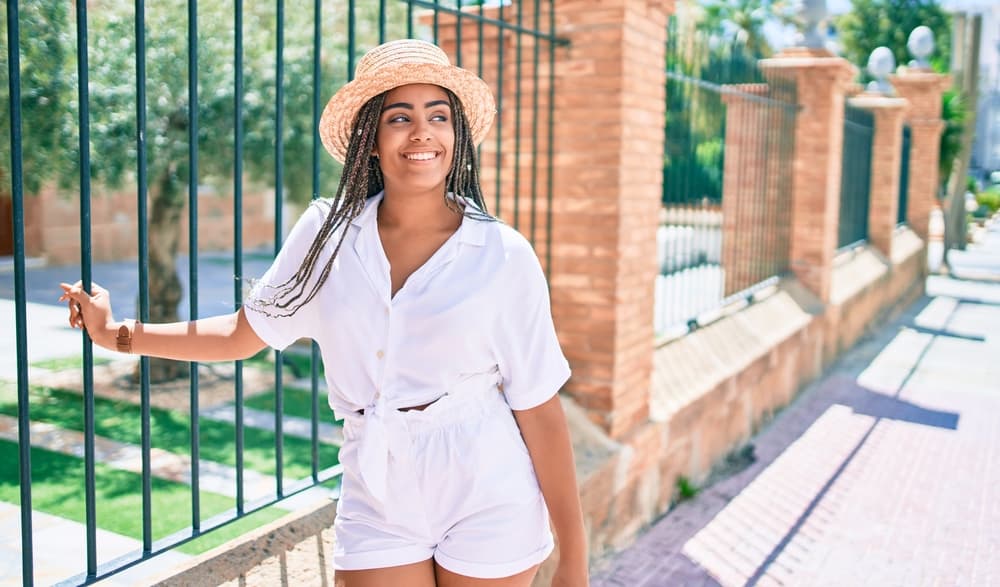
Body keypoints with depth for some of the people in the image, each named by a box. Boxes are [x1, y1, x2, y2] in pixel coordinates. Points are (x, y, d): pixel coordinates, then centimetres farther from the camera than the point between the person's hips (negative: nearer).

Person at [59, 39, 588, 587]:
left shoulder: (503, 255, -10)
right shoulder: (326, 233, -4)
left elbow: (538, 407, -7)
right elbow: (244, 332, 9)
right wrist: (116, 334, 13)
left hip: (488, 506, -1)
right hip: (378, 504, 2)